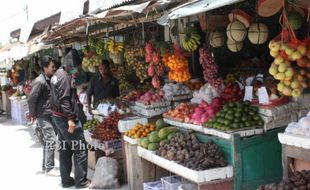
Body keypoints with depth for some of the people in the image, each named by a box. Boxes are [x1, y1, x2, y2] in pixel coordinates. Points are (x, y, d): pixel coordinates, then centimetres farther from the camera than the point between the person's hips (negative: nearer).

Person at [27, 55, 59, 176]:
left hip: (50, 115, 9)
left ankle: (45, 166, 24)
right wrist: (33, 114, -8)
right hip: (43, 116, -9)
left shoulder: (49, 80, 10)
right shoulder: (40, 81, -17)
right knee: (51, 140, -10)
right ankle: (49, 168, -3)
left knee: (48, 140, 13)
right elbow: (31, 99, -17)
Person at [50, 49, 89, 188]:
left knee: (65, 149, 15)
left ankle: (66, 180, 22)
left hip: (57, 117, 10)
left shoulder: (58, 73, 13)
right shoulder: (65, 76, -16)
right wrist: (70, 119, -23)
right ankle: (80, 181, 3)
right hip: (65, 118, -10)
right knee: (80, 149, -2)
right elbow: (64, 99, -23)